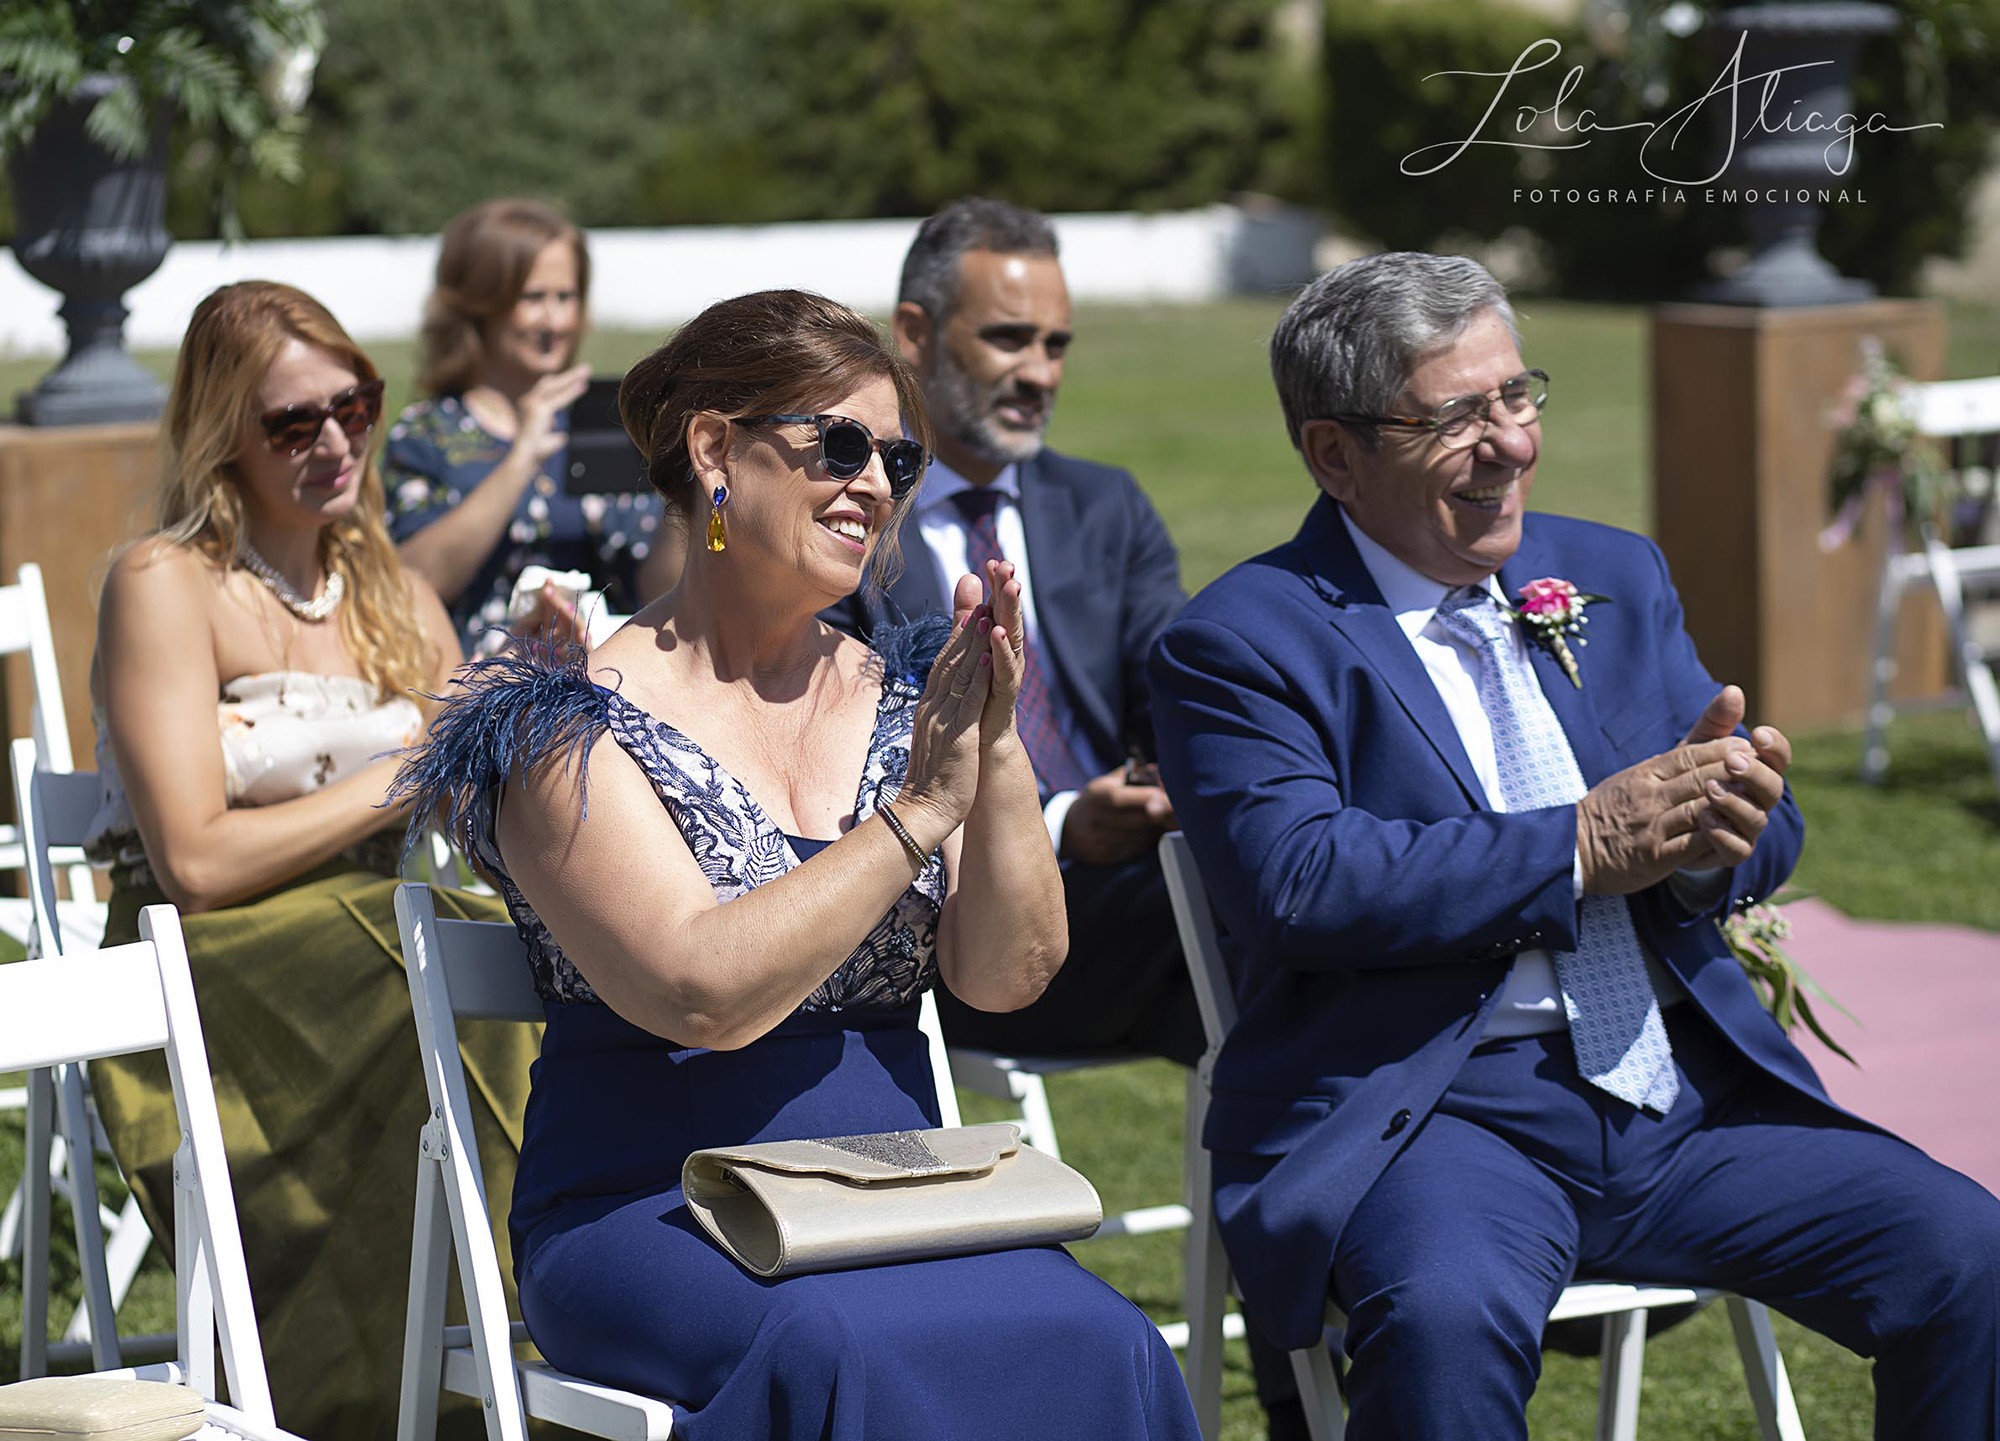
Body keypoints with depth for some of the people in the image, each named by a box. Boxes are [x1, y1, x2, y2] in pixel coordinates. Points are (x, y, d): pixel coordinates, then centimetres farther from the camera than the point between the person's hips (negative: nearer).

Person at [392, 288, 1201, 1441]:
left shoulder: (899, 702, 13)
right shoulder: (579, 727, -3)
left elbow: (1007, 977, 4)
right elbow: (704, 996, -16)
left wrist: (996, 748, -9)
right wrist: (917, 813, -14)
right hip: (653, 1216, -4)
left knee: (1097, 1342, -28)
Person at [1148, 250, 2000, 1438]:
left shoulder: (1614, 577, 18)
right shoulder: (1243, 642, 0)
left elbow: (1768, 838, 15)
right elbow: (1295, 881, -16)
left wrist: (1718, 820, -11)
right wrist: (1585, 846, -16)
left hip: (1686, 1093, 5)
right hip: (1432, 1111, -5)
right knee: (1448, 1321, -36)